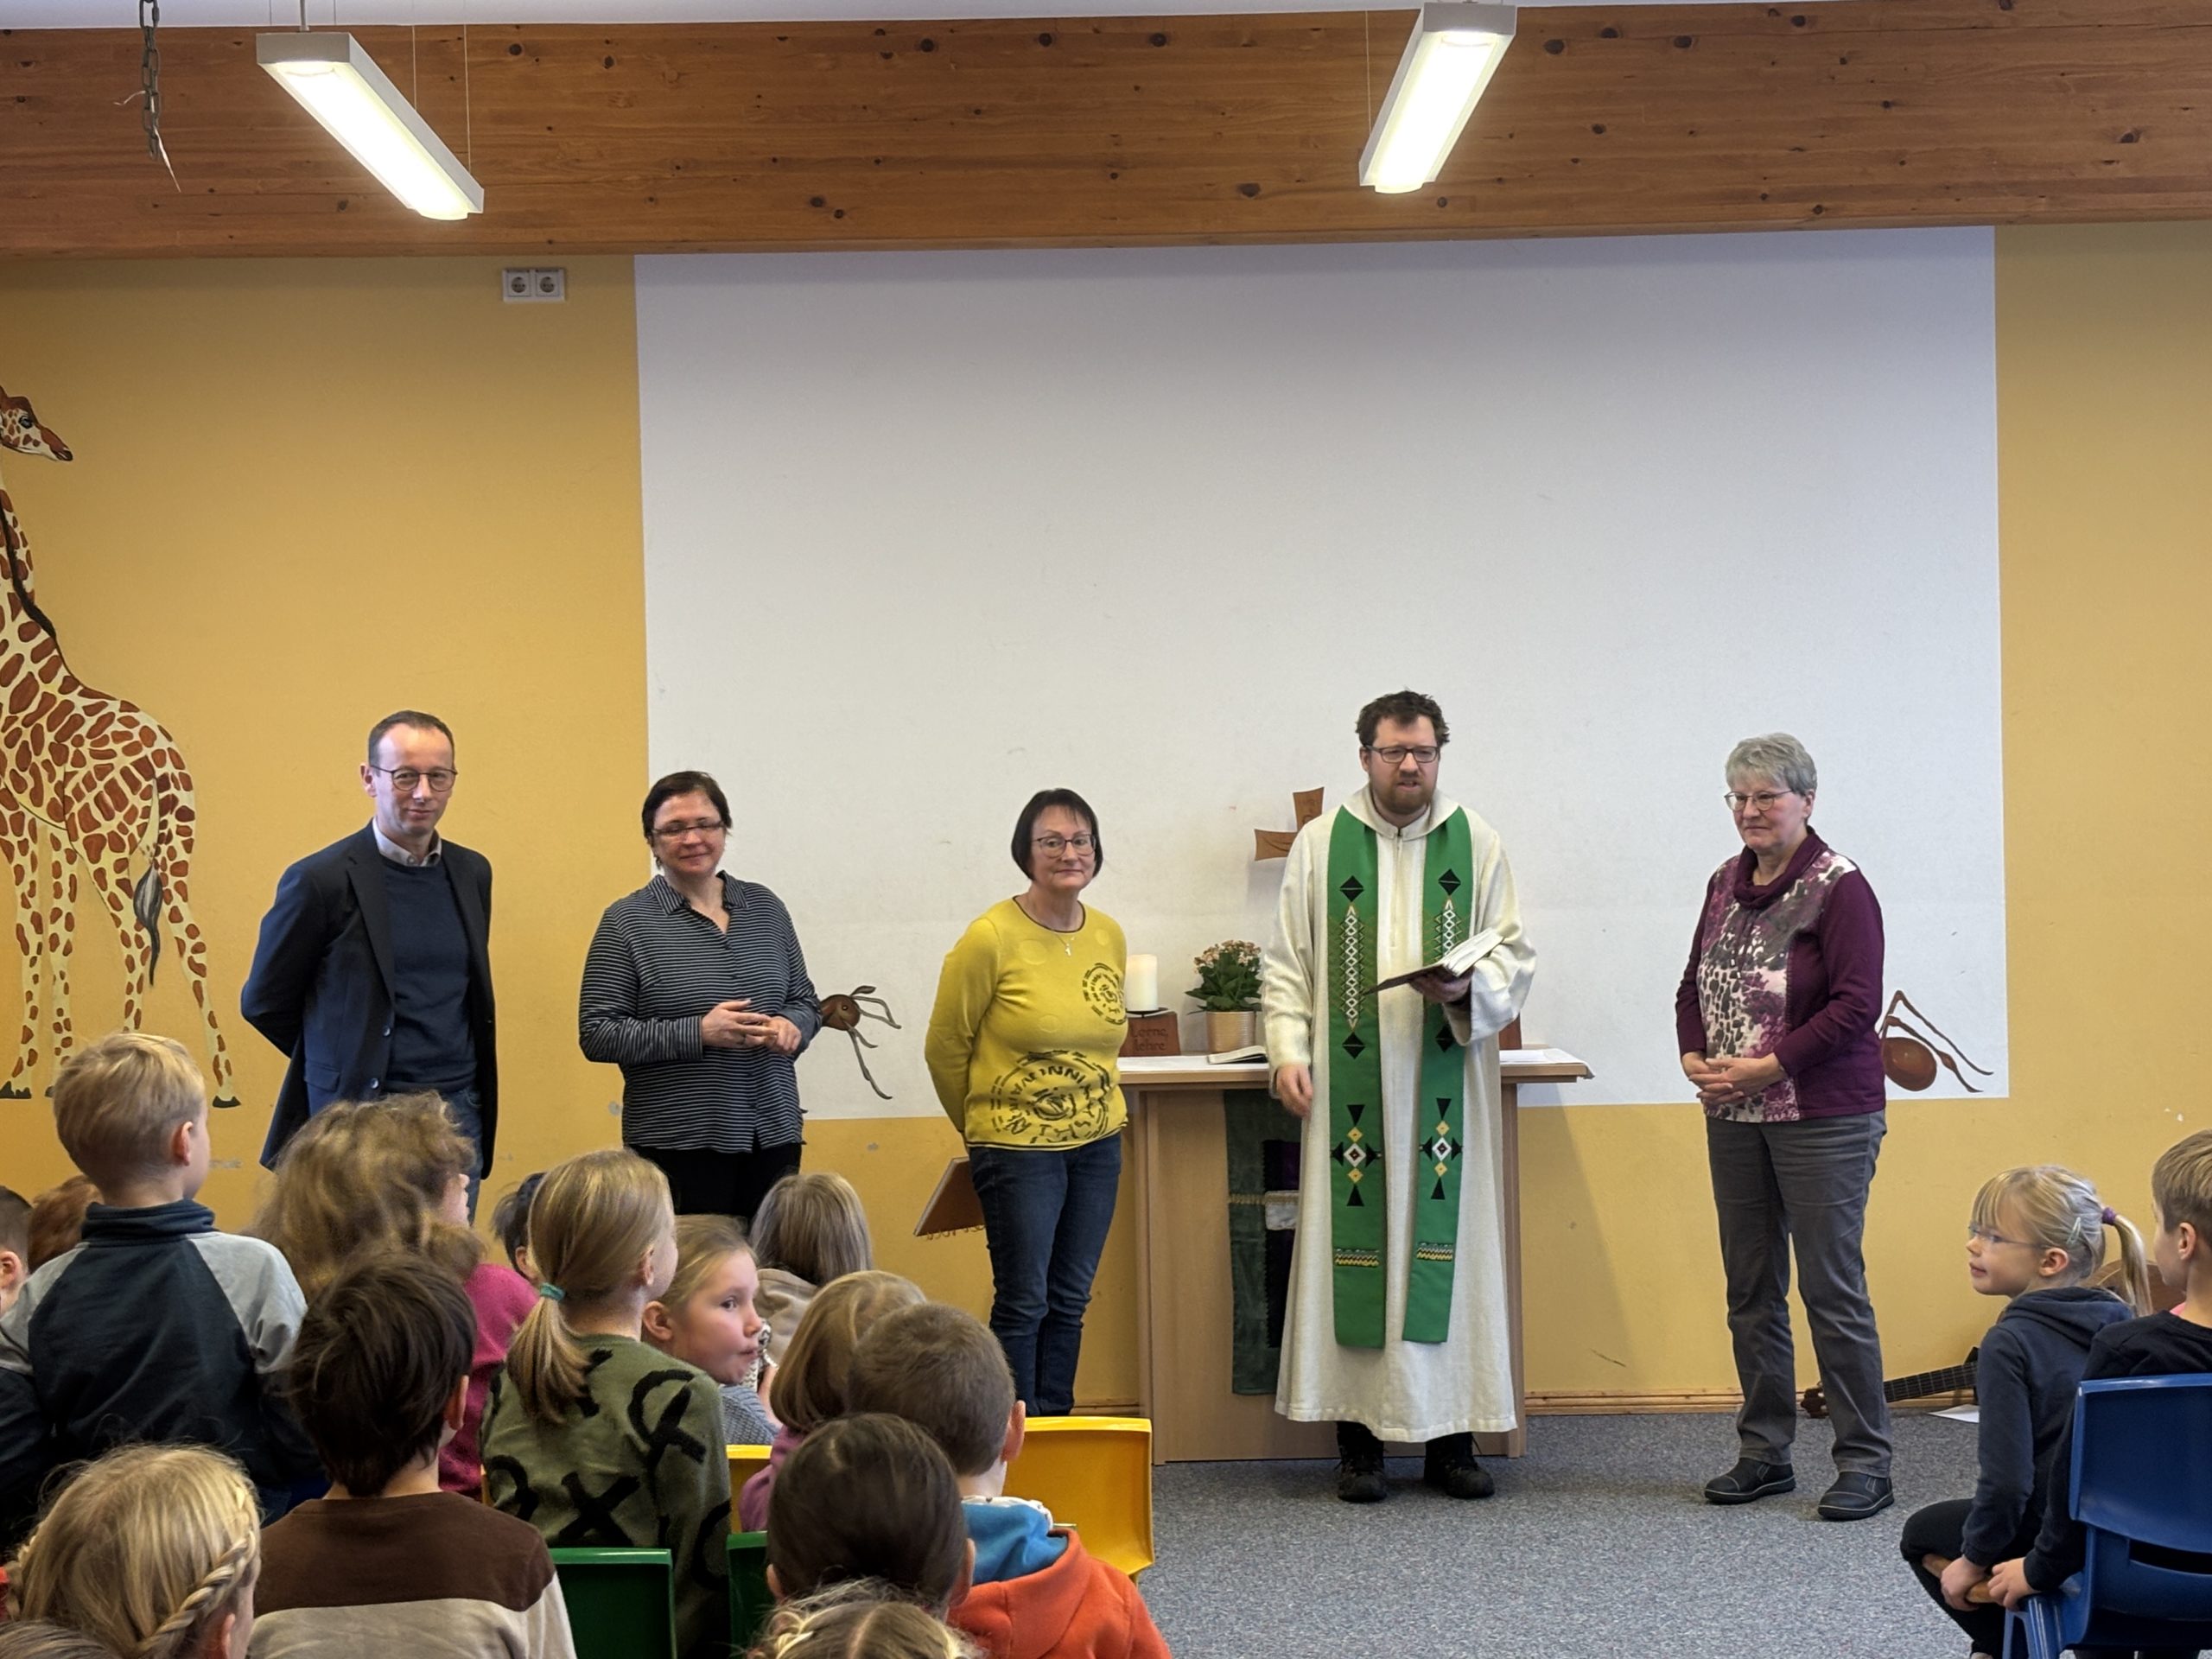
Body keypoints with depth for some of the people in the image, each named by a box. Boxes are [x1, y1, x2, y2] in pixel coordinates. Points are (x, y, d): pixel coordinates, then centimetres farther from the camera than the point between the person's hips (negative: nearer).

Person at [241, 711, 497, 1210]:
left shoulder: (472, 873, 10)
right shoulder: (320, 880, -7)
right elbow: (262, 1002, 2)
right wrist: (344, 1062, 10)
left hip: (457, 1113, 5)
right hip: (362, 1114, -5)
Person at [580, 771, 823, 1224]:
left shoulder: (765, 907, 12)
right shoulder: (627, 922, -1)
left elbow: (805, 1000, 20)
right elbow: (596, 1034, -5)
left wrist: (793, 1026, -4)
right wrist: (698, 1033, -15)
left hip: (773, 1135, 4)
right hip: (678, 1144, -4)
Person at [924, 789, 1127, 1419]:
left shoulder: (1110, 936, 3)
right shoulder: (992, 937, -14)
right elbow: (944, 1046, -4)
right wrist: (982, 1124, 7)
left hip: (1098, 1143, 6)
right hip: (1018, 1148, -5)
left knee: (1070, 1301, 12)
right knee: (1023, 1304, 0)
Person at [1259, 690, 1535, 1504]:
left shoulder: (1476, 843, 8)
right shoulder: (1320, 844, 7)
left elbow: (1514, 954, 7)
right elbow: (1287, 963, 6)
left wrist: (1467, 987, -13)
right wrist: (1288, 1052, -5)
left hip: (1446, 1082, 1)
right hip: (1349, 1083, -1)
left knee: (1448, 1242, 1)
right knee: (1353, 1243, -2)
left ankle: (1451, 1435, 9)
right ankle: (1358, 1437, 6)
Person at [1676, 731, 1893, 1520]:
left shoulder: (1839, 888, -10)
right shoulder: (1727, 884, 11)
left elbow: (1856, 1005, -16)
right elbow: (1695, 983, 17)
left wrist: (1767, 1068, -18)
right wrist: (1694, 1058, -1)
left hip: (1821, 1119, -7)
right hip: (1735, 1119, 7)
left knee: (1832, 1288, -4)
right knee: (1750, 1290, 11)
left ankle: (1865, 1463, 6)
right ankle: (1764, 1452, 21)